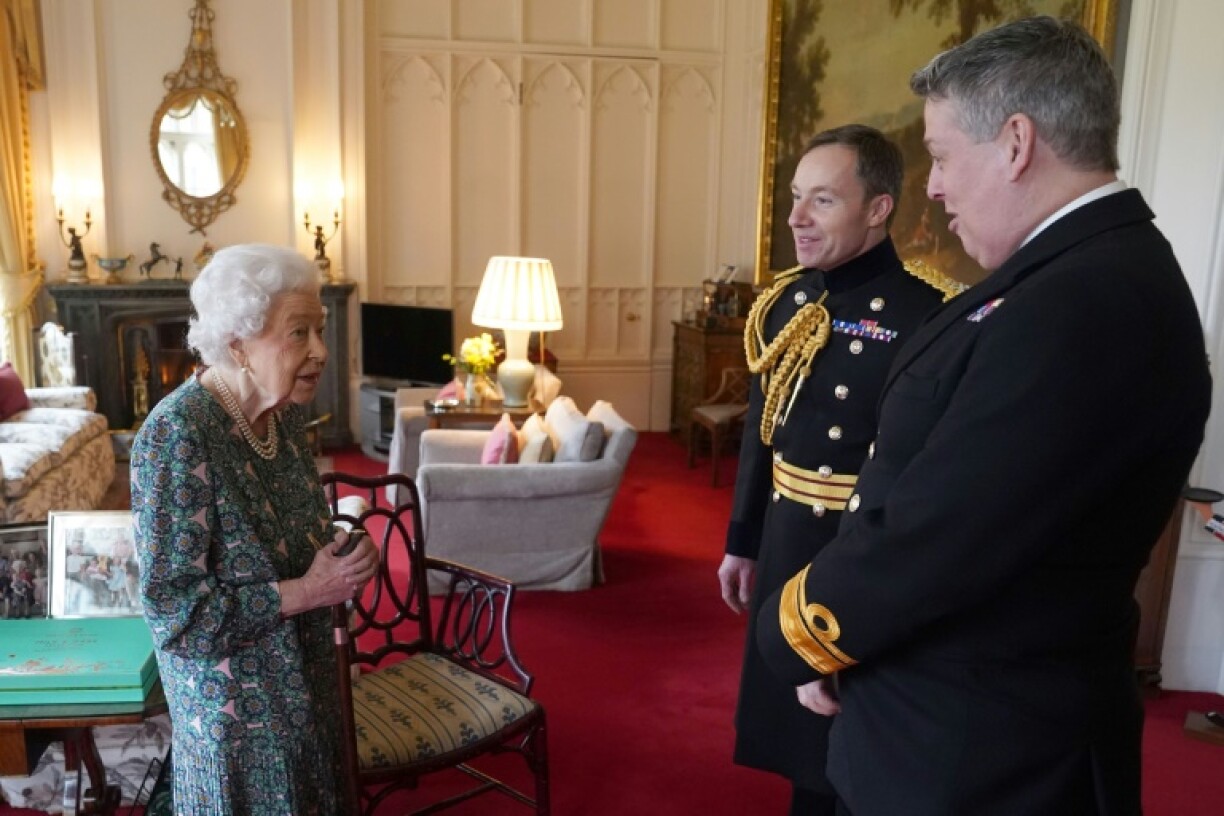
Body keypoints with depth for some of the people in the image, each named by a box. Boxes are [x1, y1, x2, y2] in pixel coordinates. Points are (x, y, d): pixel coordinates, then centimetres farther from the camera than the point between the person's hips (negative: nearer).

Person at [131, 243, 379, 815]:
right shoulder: (176, 435, -27)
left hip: (304, 676, 7)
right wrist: (307, 592, -25)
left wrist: (341, 555, -7)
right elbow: (174, 611, -26)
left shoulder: (285, 411, -4)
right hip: (235, 700, -7)